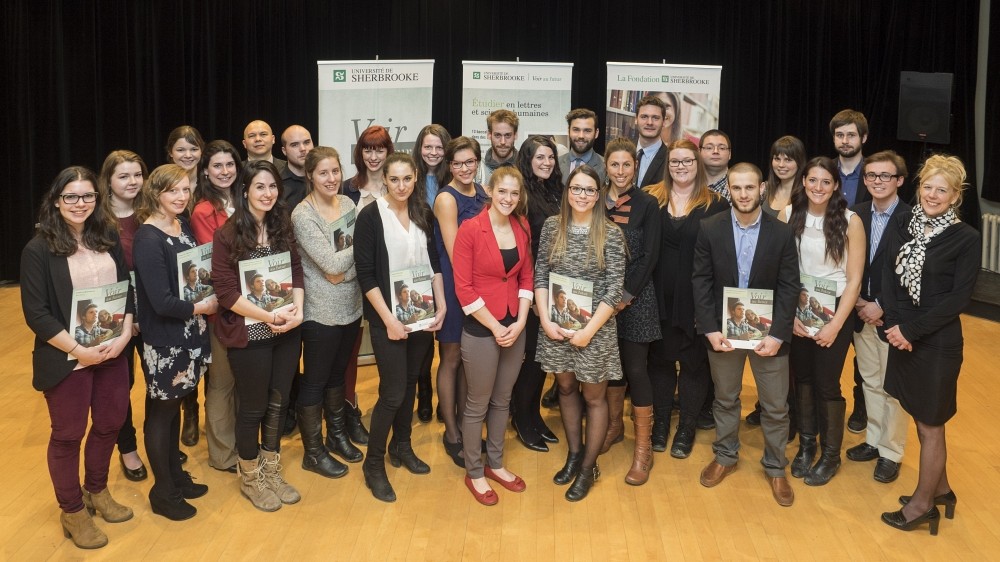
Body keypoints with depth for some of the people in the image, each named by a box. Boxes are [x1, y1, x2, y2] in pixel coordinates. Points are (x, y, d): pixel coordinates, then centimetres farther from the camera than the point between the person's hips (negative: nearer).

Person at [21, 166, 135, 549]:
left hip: (112, 353, 5)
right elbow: (36, 314, -13)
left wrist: (124, 337, -7)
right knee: (68, 434, 9)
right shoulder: (38, 250, -12)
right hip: (66, 359, -5)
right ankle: (72, 511, 27)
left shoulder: (108, 238, 3)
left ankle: (96, 491, 40)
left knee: (110, 423, 16)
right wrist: (78, 350, -17)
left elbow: (128, 290, 6)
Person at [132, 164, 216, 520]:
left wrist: (210, 300, 0)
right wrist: (202, 308, -10)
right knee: (161, 412, 6)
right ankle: (162, 493, 20)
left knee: (174, 406, 18)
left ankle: (176, 476, 33)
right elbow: (162, 302, -22)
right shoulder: (148, 239, -19)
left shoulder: (184, 226, 3)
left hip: (188, 335, 7)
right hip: (164, 341, -7)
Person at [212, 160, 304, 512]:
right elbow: (226, 291, -14)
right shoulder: (228, 234, -10)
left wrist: (297, 309, -9)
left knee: (278, 402, 14)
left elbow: (296, 271, 8)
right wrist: (268, 316, -18)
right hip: (249, 334, -5)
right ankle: (249, 478, 27)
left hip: (287, 331, 5)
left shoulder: (283, 227, 5)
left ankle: (271, 471, 32)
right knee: (253, 407, 7)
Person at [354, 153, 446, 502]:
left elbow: (434, 261, 11)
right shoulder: (370, 216, -11)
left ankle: (401, 446, 33)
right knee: (393, 391, -4)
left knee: (410, 382, 14)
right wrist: (388, 319, -16)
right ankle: (373, 463, 11)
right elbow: (365, 274, -13)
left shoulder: (423, 212, 4)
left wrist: (441, 304, 2)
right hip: (388, 317, -5)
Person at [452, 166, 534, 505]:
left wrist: (520, 322, -3)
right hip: (481, 328, -5)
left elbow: (527, 276, 8)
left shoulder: (522, 227, 3)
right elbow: (463, 287, -14)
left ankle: (495, 464, 34)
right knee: (478, 403, 8)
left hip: (515, 326, 5)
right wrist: (495, 326, -13)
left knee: (502, 399, 17)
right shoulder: (470, 229, -13)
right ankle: (473, 472, 24)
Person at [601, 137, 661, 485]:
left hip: (636, 297, -3)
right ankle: (614, 425, 34)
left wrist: (626, 297, -11)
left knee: (635, 367, -2)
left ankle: (643, 449, 7)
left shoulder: (647, 205, -3)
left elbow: (649, 256, -6)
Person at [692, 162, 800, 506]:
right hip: (722, 330, 1)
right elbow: (701, 282, -4)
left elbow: (789, 287, -6)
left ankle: (775, 467, 26)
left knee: (776, 406, 8)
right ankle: (725, 457, 36)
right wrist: (710, 329, -12)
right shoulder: (710, 229, -5)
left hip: (768, 332, 0)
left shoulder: (782, 233, -6)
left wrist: (777, 335, -14)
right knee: (725, 399, 17)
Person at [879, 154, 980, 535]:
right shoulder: (900, 224, 4)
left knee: (930, 425, 7)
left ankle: (922, 504, 23)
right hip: (902, 336, 5)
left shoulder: (966, 238, -10)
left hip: (937, 342, -5)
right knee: (922, 418, 17)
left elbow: (959, 298, -13)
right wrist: (894, 324, -13)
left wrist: (911, 330, -17)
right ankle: (940, 489, 36)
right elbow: (888, 275, 0)